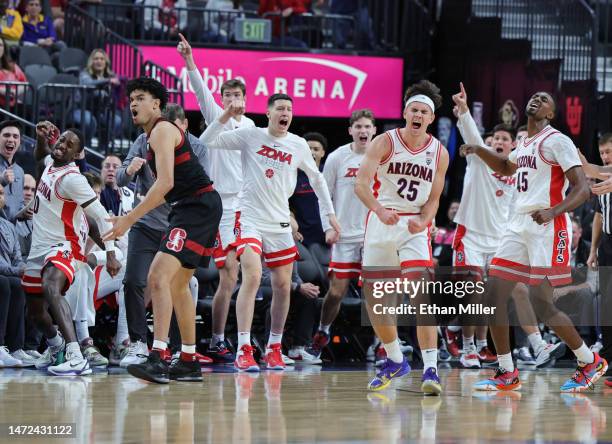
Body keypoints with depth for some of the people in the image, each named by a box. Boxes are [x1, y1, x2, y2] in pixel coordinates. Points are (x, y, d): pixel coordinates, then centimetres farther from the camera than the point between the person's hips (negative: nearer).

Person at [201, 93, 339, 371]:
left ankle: (274, 348, 21)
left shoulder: (299, 145, 4)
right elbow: (207, 142, -7)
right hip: (250, 219, -4)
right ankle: (243, 351, -21)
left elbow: (316, 178, 19)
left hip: (280, 223, 4)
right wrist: (227, 116, -18)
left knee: (283, 286, 5)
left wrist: (329, 213, 18)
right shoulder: (250, 136, -4)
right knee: (252, 277, -20)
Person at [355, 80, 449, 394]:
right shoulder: (384, 143, -8)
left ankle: (430, 369, -20)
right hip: (380, 223, 1)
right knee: (374, 299, 6)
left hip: (414, 227, -1)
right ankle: (395, 361, 26)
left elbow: (433, 199, 7)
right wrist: (379, 210, -38)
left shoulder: (439, 153, -1)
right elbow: (361, 183, -19)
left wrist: (423, 221, -15)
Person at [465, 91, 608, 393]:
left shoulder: (557, 141, -6)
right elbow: (506, 167, 42)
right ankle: (507, 374, 6)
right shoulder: (525, 144, 19)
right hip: (518, 226, 8)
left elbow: (582, 189, -14)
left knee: (541, 303, -11)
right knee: (494, 295, -1)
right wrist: (478, 150, 26)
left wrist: (552, 211, -29)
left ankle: (590, 363, 7)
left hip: (548, 229, -8)